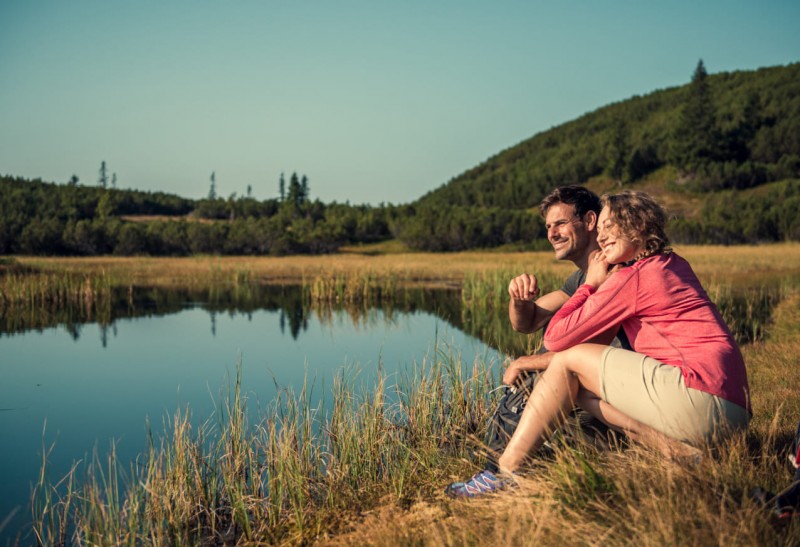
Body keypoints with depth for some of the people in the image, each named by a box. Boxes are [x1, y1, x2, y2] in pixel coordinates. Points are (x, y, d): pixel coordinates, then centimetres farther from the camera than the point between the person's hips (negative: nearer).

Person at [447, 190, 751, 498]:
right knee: (581, 388, 15)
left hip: (702, 397, -10)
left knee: (568, 360, -1)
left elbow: (556, 337, -2)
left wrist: (591, 284, 8)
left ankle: (506, 471, -2)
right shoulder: (675, 266, 21)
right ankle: (671, 447, -3)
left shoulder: (632, 277, -5)